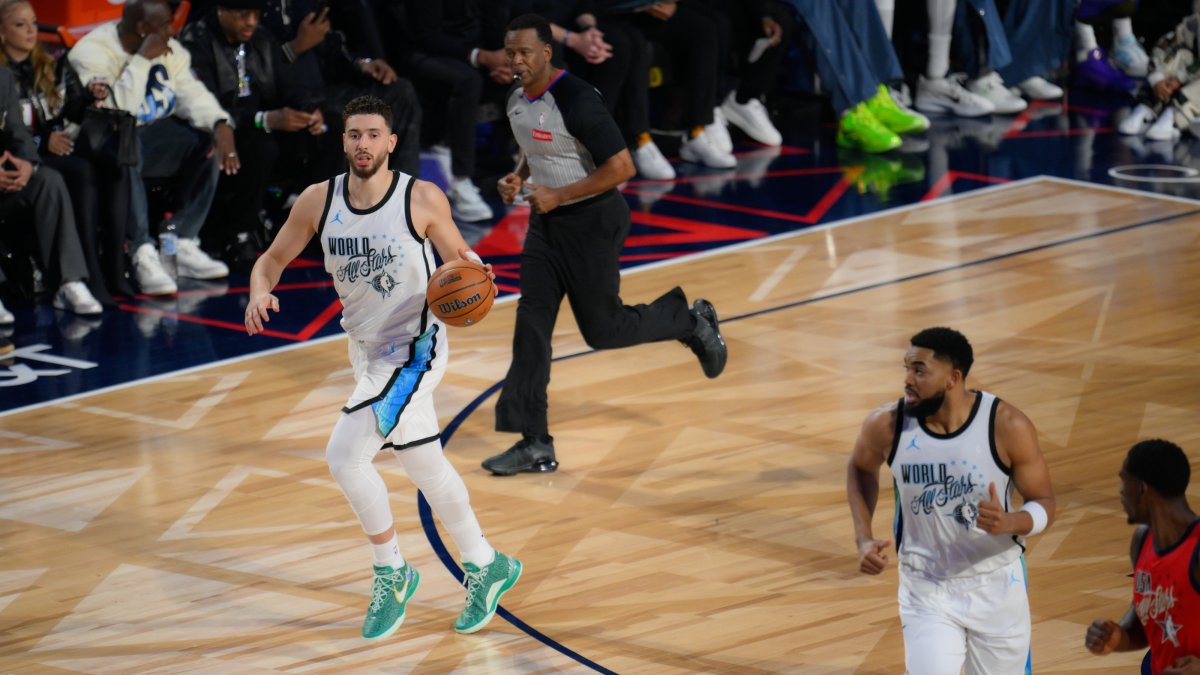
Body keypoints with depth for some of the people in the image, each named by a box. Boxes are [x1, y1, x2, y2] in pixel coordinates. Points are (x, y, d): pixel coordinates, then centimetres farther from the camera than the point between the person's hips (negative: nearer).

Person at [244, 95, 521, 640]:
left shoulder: (423, 200, -16)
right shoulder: (318, 201, -5)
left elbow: (459, 256, -2)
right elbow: (273, 259, 4)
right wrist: (260, 292, -17)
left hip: (413, 347, -6)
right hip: (366, 348, 6)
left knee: (345, 455, -17)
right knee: (423, 462, 19)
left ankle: (392, 573, 1)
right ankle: (486, 565, 36)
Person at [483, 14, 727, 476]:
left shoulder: (575, 100, -24)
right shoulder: (516, 101, 3)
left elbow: (621, 167, -25)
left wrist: (558, 195, -23)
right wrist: (517, 179, 1)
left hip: (592, 222, -8)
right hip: (546, 222, 8)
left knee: (603, 330, 2)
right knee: (531, 326, -1)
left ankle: (692, 321, 29)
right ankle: (535, 445, 2)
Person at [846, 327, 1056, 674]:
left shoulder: (1007, 426, -19)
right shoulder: (887, 424, -14)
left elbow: (1044, 503, -9)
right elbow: (860, 470, 10)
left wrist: (1009, 522, -31)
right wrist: (864, 539, -2)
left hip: (996, 588, 0)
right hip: (926, 592, 0)